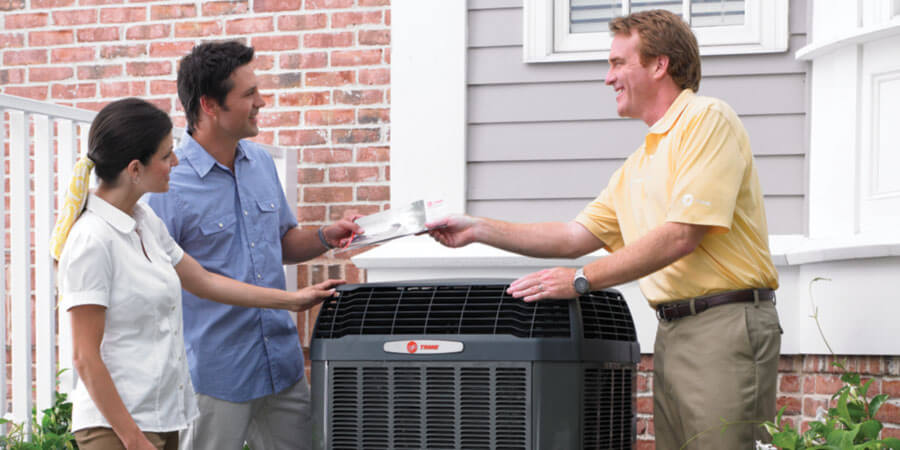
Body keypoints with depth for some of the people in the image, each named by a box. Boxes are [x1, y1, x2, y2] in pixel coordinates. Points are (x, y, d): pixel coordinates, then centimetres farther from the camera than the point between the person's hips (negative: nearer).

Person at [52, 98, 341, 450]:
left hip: (163, 416, 8)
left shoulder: (145, 222, 8)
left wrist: (293, 300, 23)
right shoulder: (92, 242, -18)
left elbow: (204, 281, 21)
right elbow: (85, 358, -18)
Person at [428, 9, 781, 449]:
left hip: (725, 326, -9)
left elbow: (681, 236, -16)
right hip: (672, 331, 9)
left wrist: (582, 279, -14)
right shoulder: (638, 165, 21)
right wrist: (478, 229, 13)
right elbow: (576, 236, 20)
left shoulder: (707, 118, -7)